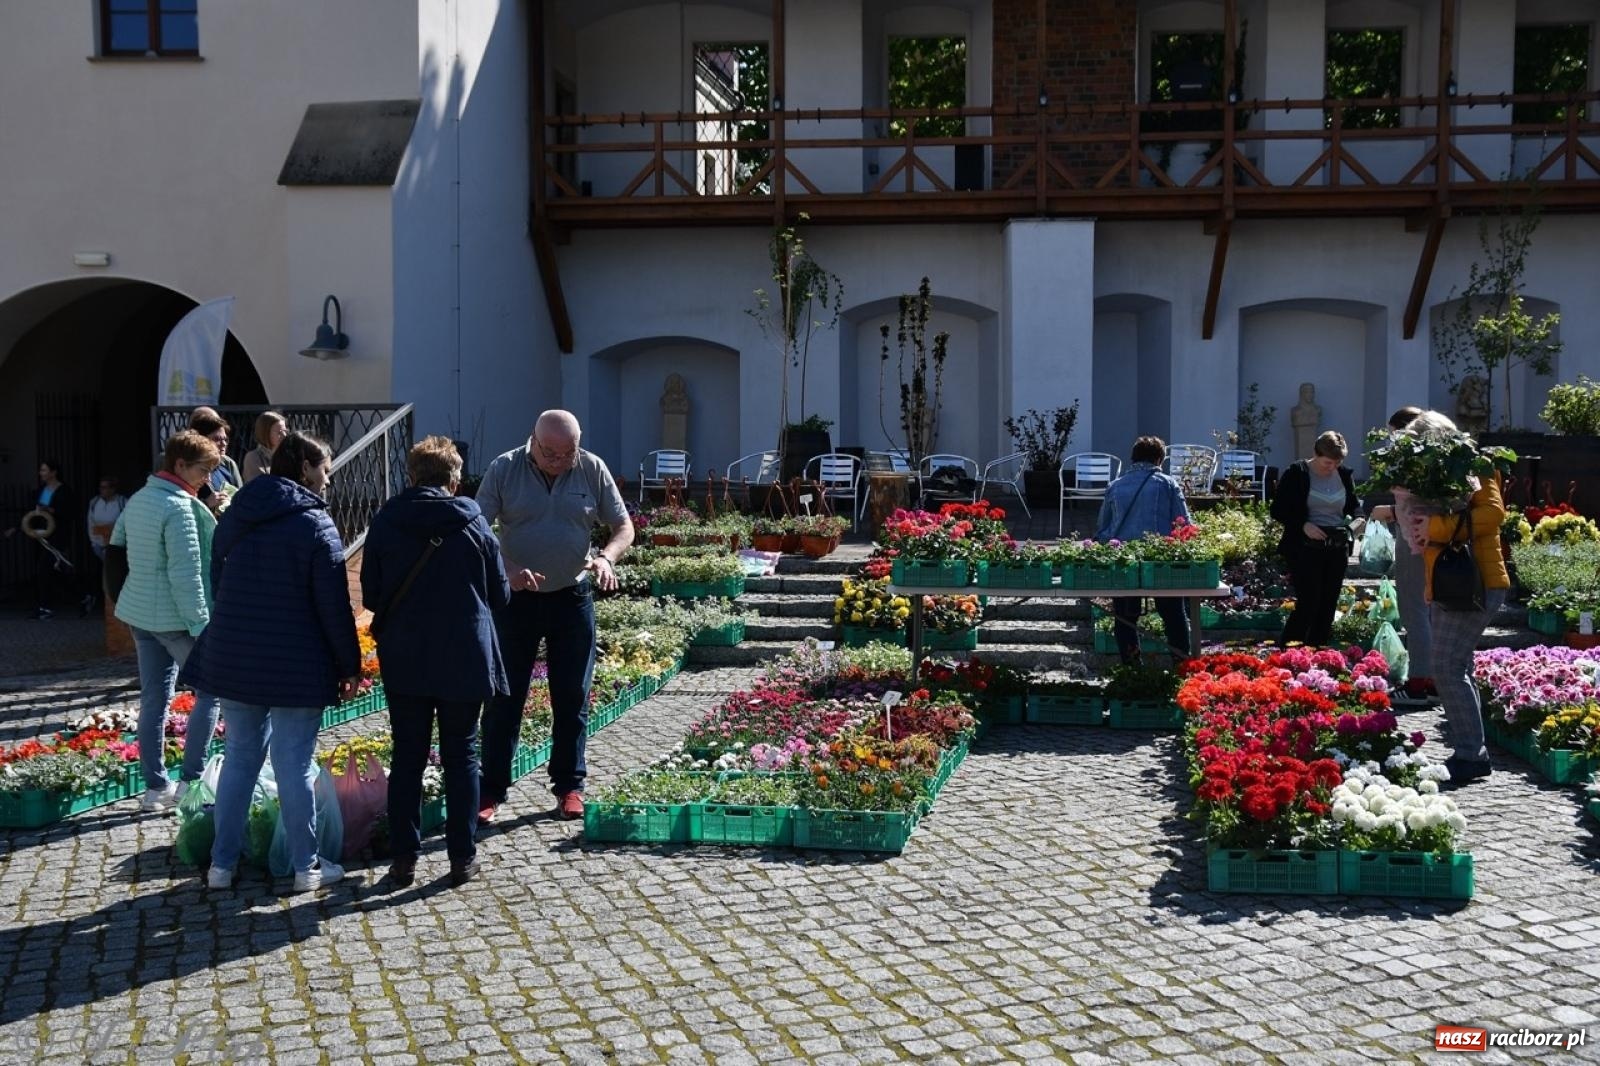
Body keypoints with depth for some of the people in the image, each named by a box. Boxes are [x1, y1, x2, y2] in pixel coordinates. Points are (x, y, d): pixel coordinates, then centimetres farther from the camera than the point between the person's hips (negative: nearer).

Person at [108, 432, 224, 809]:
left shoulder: (138, 499, 9)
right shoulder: (179, 507, -18)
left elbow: (116, 546, 19)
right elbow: (186, 575, -21)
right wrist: (202, 626, -18)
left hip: (139, 613, 9)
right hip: (174, 617, -8)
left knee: (154, 698, 11)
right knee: (210, 691, 2)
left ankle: (156, 786, 15)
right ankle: (190, 780, 0)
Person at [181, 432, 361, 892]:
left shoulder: (235, 517, 9)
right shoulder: (314, 524, -12)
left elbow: (218, 583, 18)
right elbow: (334, 604, -13)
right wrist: (349, 665, -5)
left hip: (232, 660, 6)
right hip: (295, 666, -6)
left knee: (239, 757, 14)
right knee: (295, 765, 2)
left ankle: (222, 863, 18)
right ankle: (307, 866, 11)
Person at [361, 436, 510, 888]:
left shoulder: (384, 523, -4)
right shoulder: (473, 525, -5)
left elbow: (370, 596, 2)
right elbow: (500, 596, 2)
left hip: (404, 661, 1)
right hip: (464, 662, 0)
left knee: (407, 757, 10)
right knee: (461, 756, 10)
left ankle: (404, 858, 12)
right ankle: (462, 857, 12)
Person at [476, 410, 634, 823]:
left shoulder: (592, 470, -4)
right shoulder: (503, 470, -8)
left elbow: (624, 527, 2)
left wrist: (606, 558, -20)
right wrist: (510, 570, -27)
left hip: (572, 599, 1)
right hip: (516, 599, -1)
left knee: (572, 696, 8)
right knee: (504, 696, 1)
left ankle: (569, 786, 20)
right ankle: (491, 790, 9)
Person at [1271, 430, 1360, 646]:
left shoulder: (1344, 475, 8)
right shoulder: (1296, 474, -5)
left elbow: (1353, 506, 20)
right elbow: (1278, 510, -4)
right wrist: (1303, 525, -18)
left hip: (1337, 549, 5)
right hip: (1305, 548, -5)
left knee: (1327, 607, 7)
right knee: (1308, 605, -11)